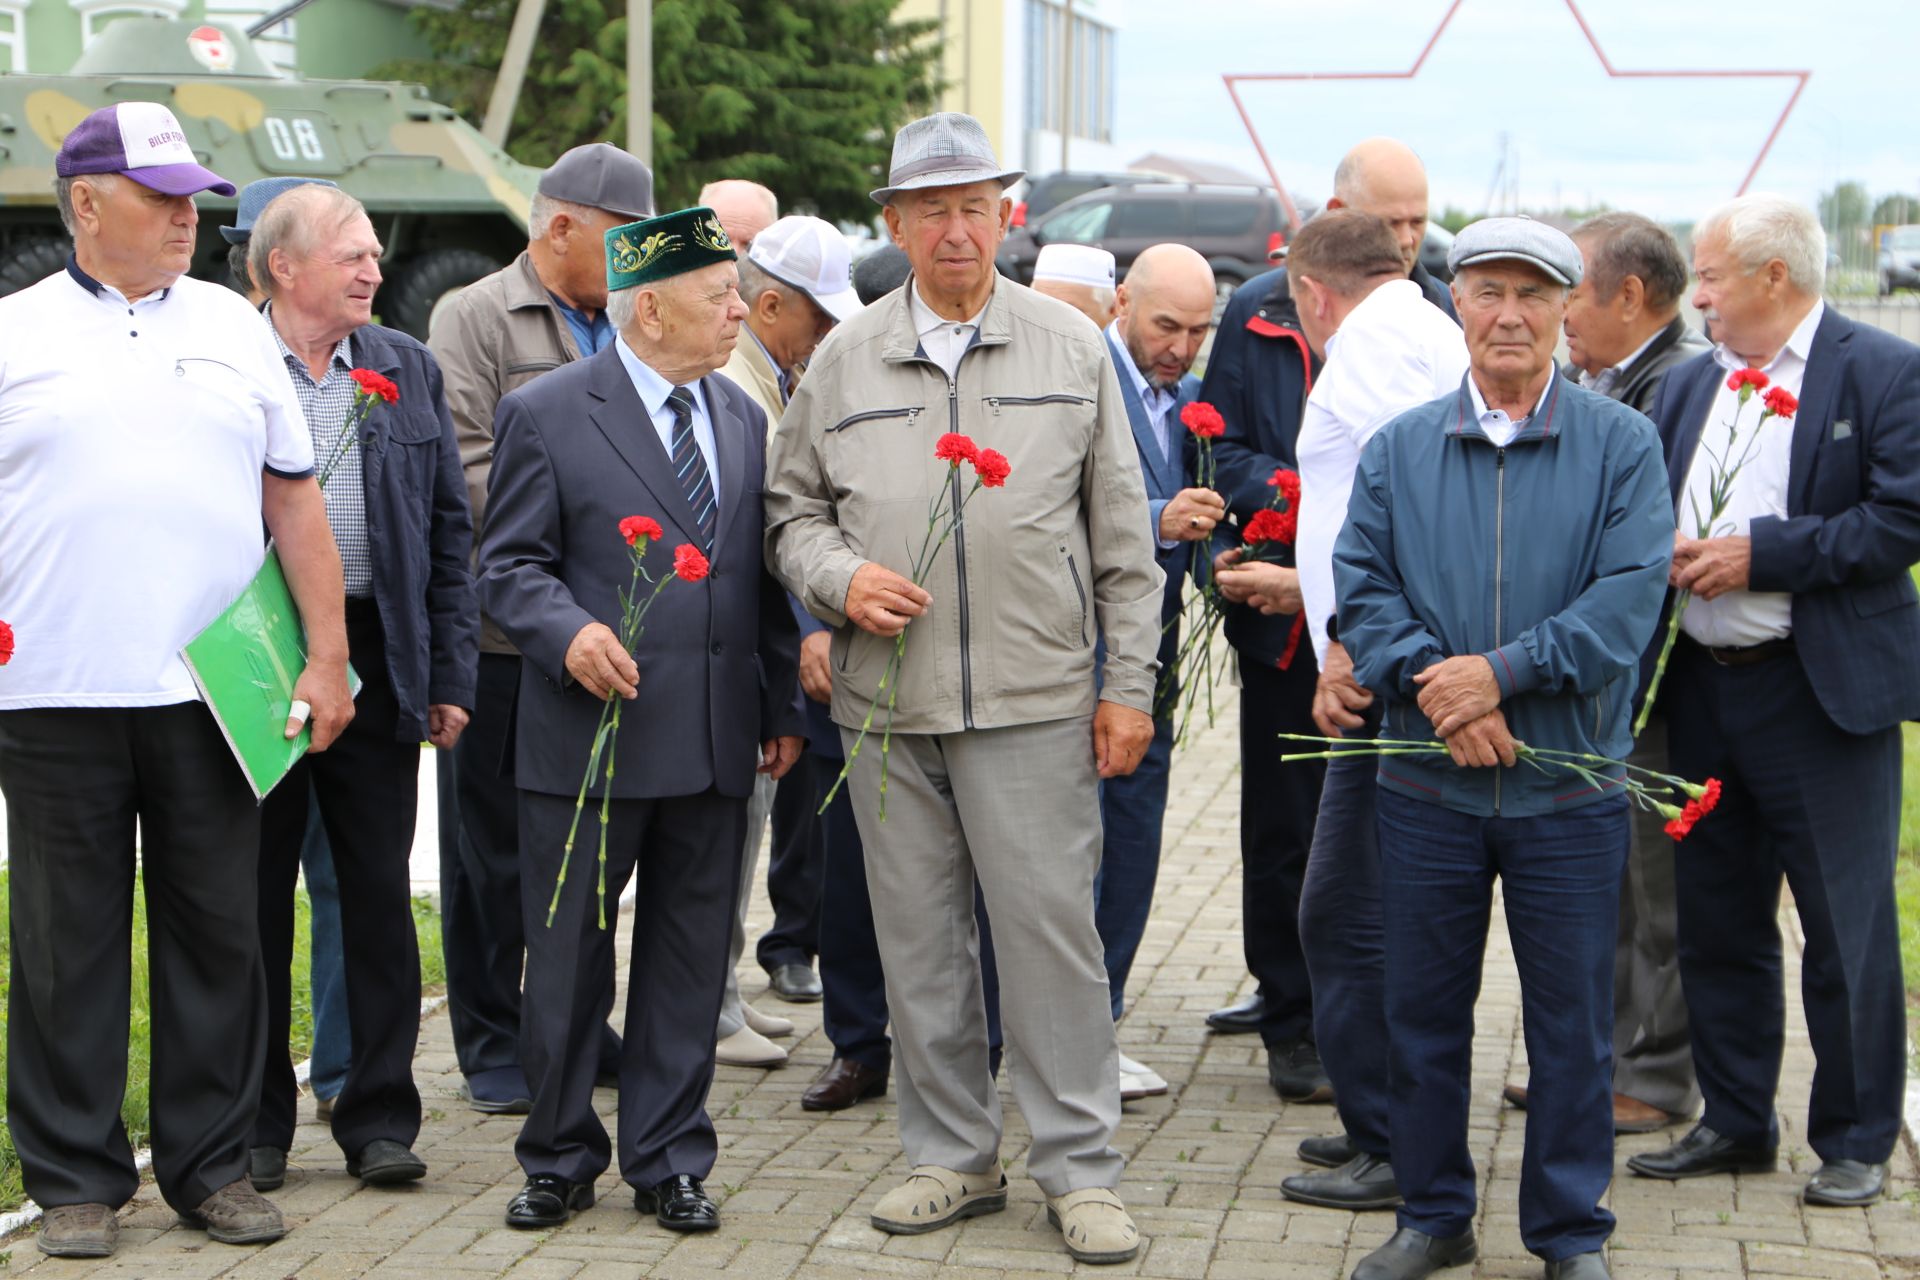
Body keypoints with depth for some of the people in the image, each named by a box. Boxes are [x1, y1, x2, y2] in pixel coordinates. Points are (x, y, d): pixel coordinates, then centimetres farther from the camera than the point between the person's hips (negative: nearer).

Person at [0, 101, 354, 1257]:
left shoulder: (234, 327, 12)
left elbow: (295, 500, 12)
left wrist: (327, 656, 6)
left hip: (214, 691, 2)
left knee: (218, 934, 7)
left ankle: (213, 1164, 17)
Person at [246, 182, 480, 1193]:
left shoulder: (408, 370, 10)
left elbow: (449, 532, 10)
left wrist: (450, 676, 4)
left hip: (378, 657, 3)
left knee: (379, 891, 5)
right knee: (255, 893, 6)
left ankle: (379, 1118, 14)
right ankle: (254, 1123, 16)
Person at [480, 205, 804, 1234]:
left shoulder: (742, 417, 13)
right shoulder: (546, 413, -4)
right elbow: (508, 564, -5)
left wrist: (782, 705, 14)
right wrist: (569, 633, -23)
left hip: (717, 740, 5)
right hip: (590, 734, -5)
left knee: (691, 956, 9)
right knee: (568, 956, 5)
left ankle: (669, 1161, 19)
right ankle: (560, 1158, 19)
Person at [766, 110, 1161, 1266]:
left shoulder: (1072, 349, 5)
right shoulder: (844, 362, 8)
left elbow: (1122, 537, 5)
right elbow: (793, 509, 14)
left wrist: (1130, 684, 1)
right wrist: (841, 577, -8)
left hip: (1034, 697, -2)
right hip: (885, 696, 3)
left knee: (1051, 925, -3)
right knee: (917, 935, 9)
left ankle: (1080, 1169, 7)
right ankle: (955, 1156, 21)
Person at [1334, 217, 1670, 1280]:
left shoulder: (1622, 446, 0)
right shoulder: (1399, 449, 6)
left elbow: (1628, 595, -10)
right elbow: (1361, 587, 0)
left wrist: (1502, 670, -18)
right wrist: (1434, 686, -15)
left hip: (1569, 791, -2)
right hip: (1425, 784, 2)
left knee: (1571, 1020, 6)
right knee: (1422, 1011, 10)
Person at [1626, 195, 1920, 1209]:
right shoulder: (1685, 386, 13)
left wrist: (1761, 555, -17)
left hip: (1823, 694, -6)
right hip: (1702, 688, 6)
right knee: (1717, 924, 13)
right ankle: (1735, 1122, 25)